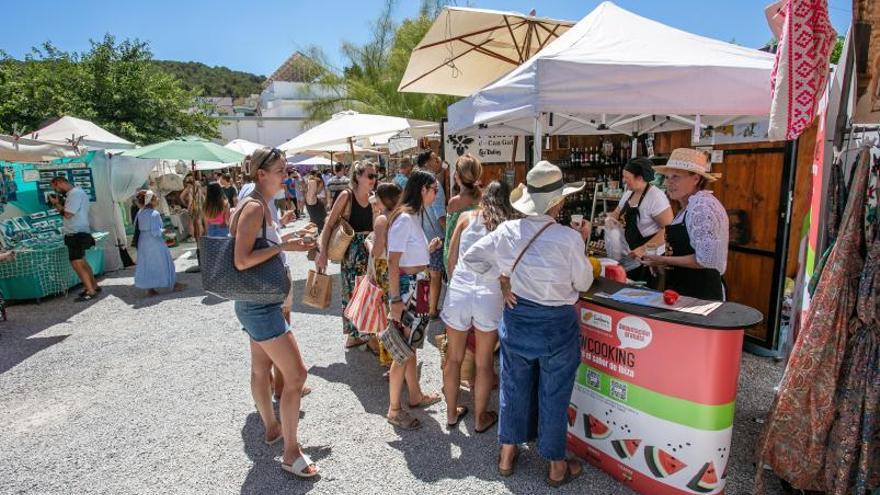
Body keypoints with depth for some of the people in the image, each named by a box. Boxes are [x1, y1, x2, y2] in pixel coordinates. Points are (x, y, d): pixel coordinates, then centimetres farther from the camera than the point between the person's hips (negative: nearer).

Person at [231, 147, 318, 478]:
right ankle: (291, 453, 9)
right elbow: (241, 261, -27)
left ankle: (272, 428, 42)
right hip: (260, 305, -10)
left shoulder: (260, 205, 8)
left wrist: (284, 241, 7)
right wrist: (283, 246, -22)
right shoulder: (254, 207, -20)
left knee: (261, 368, 23)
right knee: (296, 373, -5)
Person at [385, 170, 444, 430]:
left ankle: (416, 396, 37)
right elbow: (393, 263, -21)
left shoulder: (413, 217, 11)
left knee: (411, 345, 20)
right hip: (404, 286, -10)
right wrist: (395, 300, -22)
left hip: (415, 286, 10)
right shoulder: (404, 218, -18)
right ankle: (394, 410, 15)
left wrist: (429, 249, 13)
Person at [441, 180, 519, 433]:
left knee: (454, 358, 17)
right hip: (490, 296, -1)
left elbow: (451, 260, 7)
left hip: (458, 292, 1)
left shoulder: (467, 217, 6)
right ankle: (480, 418, 30)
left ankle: (451, 412, 33)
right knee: (484, 364, 15)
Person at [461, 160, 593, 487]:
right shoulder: (569, 238, -20)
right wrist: (582, 244, 3)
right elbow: (583, 283, -6)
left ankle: (507, 455, 38)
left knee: (514, 387, 20)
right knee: (553, 396, 14)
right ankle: (557, 467, 33)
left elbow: (470, 258, 1)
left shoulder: (507, 231, -9)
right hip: (556, 325, -3)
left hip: (516, 319, 4)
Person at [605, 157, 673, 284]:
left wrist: (644, 248, -28)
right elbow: (616, 213, 19)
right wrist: (610, 218, -5)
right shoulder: (629, 194, 7)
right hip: (632, 253, 8)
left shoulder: (656, 197, -19)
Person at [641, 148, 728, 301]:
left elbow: (706, 260, -25)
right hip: (683, 290, 9)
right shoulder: (690, 205, 11)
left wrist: (664, 260, -16)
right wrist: (665, 259, 3)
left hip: (700, 293, -9)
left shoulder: (702, 206, -19)